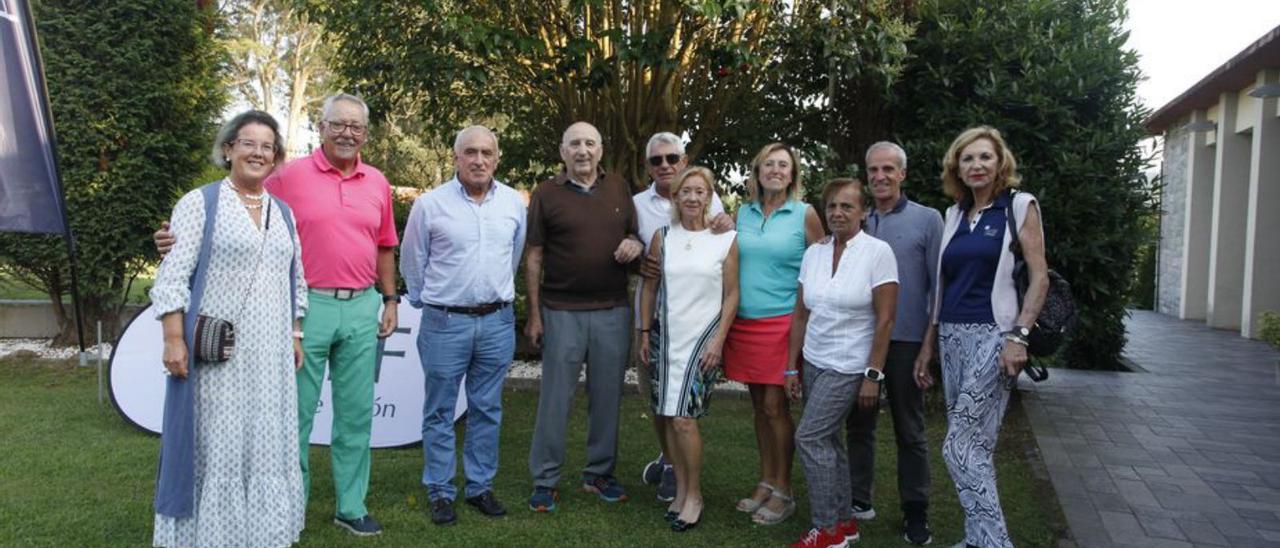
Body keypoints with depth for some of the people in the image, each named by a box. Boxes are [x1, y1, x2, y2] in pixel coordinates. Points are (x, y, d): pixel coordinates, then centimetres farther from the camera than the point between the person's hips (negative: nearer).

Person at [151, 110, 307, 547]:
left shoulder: (282, 212, 14)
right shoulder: (200, 203, -3)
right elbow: (172, 276, -8)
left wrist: (294, 336, 14)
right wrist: (174, 338, -14)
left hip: (270, 352, 5)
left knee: (268, 442, 9)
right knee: (215, 444, 1)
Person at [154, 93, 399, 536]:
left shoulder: (378, 183, 9)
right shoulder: (290, 176, -2)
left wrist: (390, 300, 12)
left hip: (362, 308, 4)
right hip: (308, 306, -3)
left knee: (356, 412, 10)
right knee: (296, 412, 6)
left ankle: (352, 506, 23)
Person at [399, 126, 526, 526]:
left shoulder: (514, 203, 4)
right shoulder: (430, 204, -6)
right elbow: (412, 263, 4)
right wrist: (428, 303, 11)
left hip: (497, 322, 3)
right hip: (445, 323, -3)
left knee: (487, 410, 12)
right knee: (440, 413, 6)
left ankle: (480, 486, 25)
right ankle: (440, 492, 18)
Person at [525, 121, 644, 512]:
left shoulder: (619, 189, 9)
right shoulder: (545, 194, 1)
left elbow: (636, 237, 19)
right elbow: (534, 257, 0)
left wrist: (635, 244, -6)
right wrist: (533, 314, -3)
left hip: (613, 311, 3)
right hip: (562, 312, -3)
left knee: (607, 396, 10)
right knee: (555, 399, 2)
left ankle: (599, 473, 24)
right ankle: (545, 481, 13)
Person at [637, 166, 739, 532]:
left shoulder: (726, 239, -1)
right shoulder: (662, 237, 5)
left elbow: (731, 295, 0)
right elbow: (649, 288, 9)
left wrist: (718, 341, -7)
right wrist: (645, 334, 6)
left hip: (702, 336, -3)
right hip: (665, 335, 3)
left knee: (683, 416, -11)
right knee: (666, 416, 6)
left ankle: (694, 495, 6)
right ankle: (680, 487, 22)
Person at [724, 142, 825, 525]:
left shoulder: (805, 215, -2)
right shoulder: (742, 213, 10)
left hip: (782, 322, -4)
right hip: (744, 322, 4)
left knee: (775, 406, -4)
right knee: (759, 406, 11)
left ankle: (783, 491, 10)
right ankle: (765, 482, 23)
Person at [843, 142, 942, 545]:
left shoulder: (927, 220, -2)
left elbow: (938, 285, -4)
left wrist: (931, 342, -9)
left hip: (906, 340, -3)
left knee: (909, 430, 7)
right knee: (860, 424, 11)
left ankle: (915, 512, 18)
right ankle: (859, 500, 23)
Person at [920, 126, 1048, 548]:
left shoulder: (1020, 206, -2)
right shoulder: (954, 215, 14)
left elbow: (1040, 278, -7)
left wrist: (1018, 336, -17)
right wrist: (926, 347, 14)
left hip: (992, 335, -6)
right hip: (952, 336, 6)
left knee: (960, 446, -11)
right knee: (974, 446, 10)